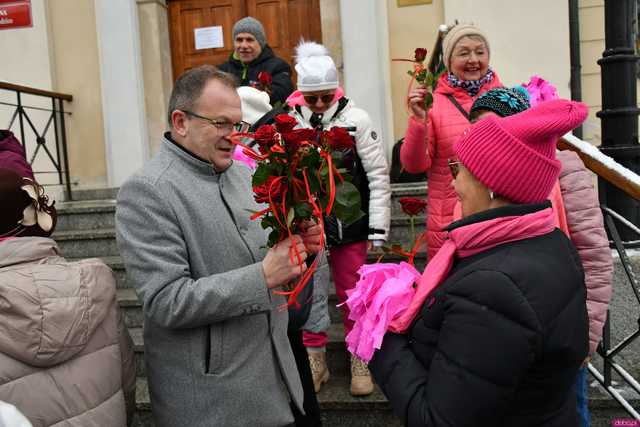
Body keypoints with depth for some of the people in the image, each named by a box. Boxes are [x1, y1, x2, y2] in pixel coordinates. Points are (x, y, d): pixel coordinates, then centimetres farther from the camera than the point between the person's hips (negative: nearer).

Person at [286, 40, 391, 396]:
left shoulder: (356, 119, -6)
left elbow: (378, 176, -6)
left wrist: (378, 231, -9)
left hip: (349, 226, -2)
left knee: (354, 295, 9)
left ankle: (360, 360, 31)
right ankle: (315, 360, 31)